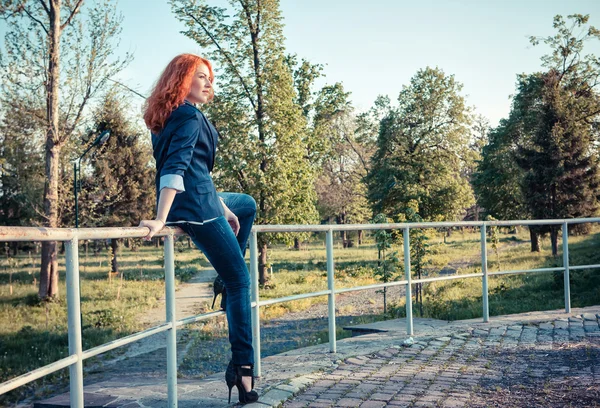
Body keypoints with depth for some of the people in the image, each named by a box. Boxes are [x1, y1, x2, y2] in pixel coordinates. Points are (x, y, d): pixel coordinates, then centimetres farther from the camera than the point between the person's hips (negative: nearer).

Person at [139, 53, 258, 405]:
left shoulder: (173, 116, 17)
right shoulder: (190, 116, -13)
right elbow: (175, 169, -25)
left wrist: (222, 208, 22)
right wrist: (161, 220, -32)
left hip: (199, 202, 10)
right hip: (198, 209, -10)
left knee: (247, 204, 34)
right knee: (240, 282, -2)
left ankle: (228, 279, 29)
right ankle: (243, 367, -2)